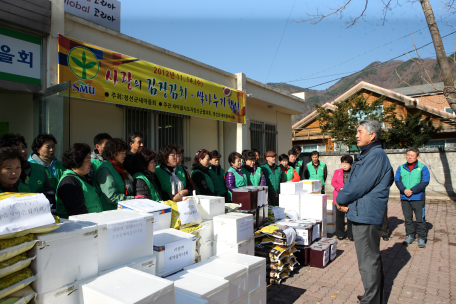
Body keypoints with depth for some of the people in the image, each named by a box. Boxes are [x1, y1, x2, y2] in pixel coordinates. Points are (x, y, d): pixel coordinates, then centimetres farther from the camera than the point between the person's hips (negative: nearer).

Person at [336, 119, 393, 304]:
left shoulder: (376, 156, -17)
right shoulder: (364, 156, 16)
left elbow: (359, 186, -21)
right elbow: (351, 183, 16)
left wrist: (341, 199, -6)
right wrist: (345, 202, -1)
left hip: (366, 216, -11)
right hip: (361, 214, 11)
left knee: (368, 261, 0)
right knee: (372, 258, 21)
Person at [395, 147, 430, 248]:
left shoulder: (423, 168, -1)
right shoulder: (401, 168, 8)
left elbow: (425, 182, -8)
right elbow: (397, 180, 3)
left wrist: (412, 191, -16)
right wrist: (404, 190, -14)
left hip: (418, 198, -3)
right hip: (404, 198, 3)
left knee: (420, 219, 2)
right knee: (407, 218, 11)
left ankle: (421, 238, 15)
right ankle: (410, 236, 23)